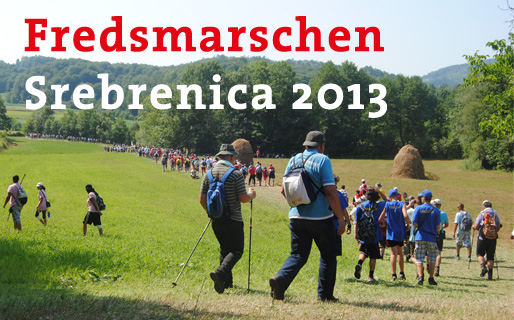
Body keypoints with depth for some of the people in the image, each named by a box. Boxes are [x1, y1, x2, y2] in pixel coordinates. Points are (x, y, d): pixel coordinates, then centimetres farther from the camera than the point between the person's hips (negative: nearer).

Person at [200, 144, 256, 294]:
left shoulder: (209, 174, 4)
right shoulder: (235, 174, -12)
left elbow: (202, 199, 5)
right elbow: (243, 198, -12)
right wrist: (251, 195, 10)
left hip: (216, 220, 6)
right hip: (233, 220, -6)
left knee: (225, 249, 19)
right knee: (237, 250, 2)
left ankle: (227, 281, 16)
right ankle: (220, 272, -21)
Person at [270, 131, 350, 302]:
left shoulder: (294, 160, 8)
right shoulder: (322, 160, -9)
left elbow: (284, 190, 13)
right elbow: (330, 191, -15)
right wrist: (341, 217, -9)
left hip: (296, 216, 5)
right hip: (320, 217, -4)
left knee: (298, 254, 10)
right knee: (328, 255, 11)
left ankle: (281, 278, -15)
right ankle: (325, 294, 13)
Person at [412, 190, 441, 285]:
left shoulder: (418, 208, -5)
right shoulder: (436, 210, -3)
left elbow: (414, 223, -10)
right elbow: (438, 227, -6)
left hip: (420, 237, -1)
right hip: (432, 237, 1)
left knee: (419, 258, 4)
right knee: (432, 258, 11)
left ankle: (420, 276, -10)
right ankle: (431, 278, 11)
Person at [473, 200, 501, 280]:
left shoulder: (482, 214, -4)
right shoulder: (495, 214, 5)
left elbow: (476, 227, -6)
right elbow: (498, 228, 4)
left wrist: (474, 226, 16)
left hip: (483, 237, -3)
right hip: (493, 238, 3)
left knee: (480, 253, 11)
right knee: (491, 256, 8)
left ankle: (483, 267, -11)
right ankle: (490, 273, 4)